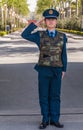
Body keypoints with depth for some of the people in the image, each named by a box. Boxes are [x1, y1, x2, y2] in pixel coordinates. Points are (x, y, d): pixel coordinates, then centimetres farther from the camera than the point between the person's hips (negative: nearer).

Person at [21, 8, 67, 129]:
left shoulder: (62, 36, 5)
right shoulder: (40, 35, 1)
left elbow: (63, 54, 8)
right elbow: (24, 35, -12)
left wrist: (64, 70, 4)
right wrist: (36, 24, -9)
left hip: (57, 71, 1)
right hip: (44, 70, -1)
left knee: (55, 96, 7)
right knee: (44, 96, 5)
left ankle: (55, 119, 17)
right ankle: (45, 120, 16)